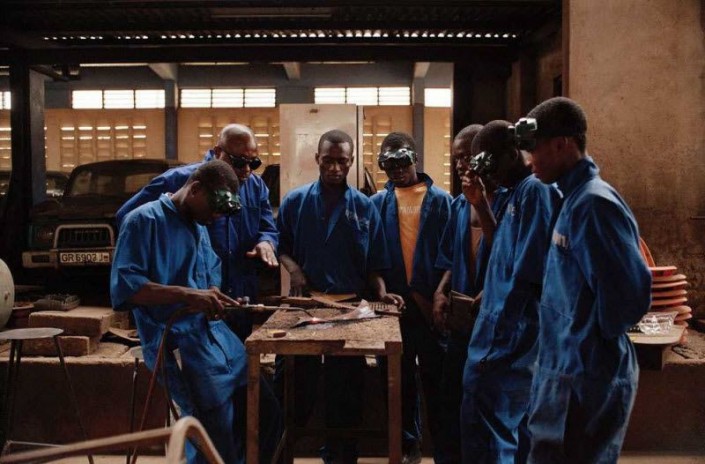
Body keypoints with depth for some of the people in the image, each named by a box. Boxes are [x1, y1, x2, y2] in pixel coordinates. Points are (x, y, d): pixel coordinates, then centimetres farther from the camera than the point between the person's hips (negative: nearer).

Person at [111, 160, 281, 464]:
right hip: (177, 341, -8)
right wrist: (188, 295, -26)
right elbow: (123, 286, -19)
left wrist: (213, 298, 5)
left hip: (215, 333, 8)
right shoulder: (145, 220, -8)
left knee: (267, 413, 5)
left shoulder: (199, 226, 17)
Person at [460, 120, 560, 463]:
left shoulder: (534, 190, -16)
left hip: (509, 337, -10)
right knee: (518, 431, 18)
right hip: (510, 334, 10)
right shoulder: (517, 192, 13)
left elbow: (528, 273, -21)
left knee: (485, 433, -3)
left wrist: (497, 342, -16)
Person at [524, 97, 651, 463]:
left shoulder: (593, 202, -20)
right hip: (569, 369, 9)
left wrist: (597, 339, -10)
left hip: (585, 377, -9)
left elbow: (629, 291, -25)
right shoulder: (574, 198, 10)